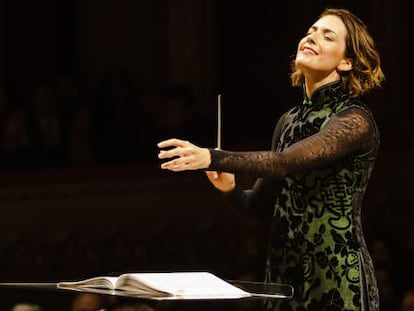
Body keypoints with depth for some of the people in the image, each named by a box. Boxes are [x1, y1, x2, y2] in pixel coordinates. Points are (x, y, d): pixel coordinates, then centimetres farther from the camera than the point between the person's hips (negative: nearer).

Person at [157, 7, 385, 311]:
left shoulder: (355, 121, -10)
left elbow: (287, 162, -26)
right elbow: (263, 205, 16)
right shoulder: (290, 120, 12)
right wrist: (230, 189, -5)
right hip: (284, 269, 7)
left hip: (338, 277, -7)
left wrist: (213, 159, -36)